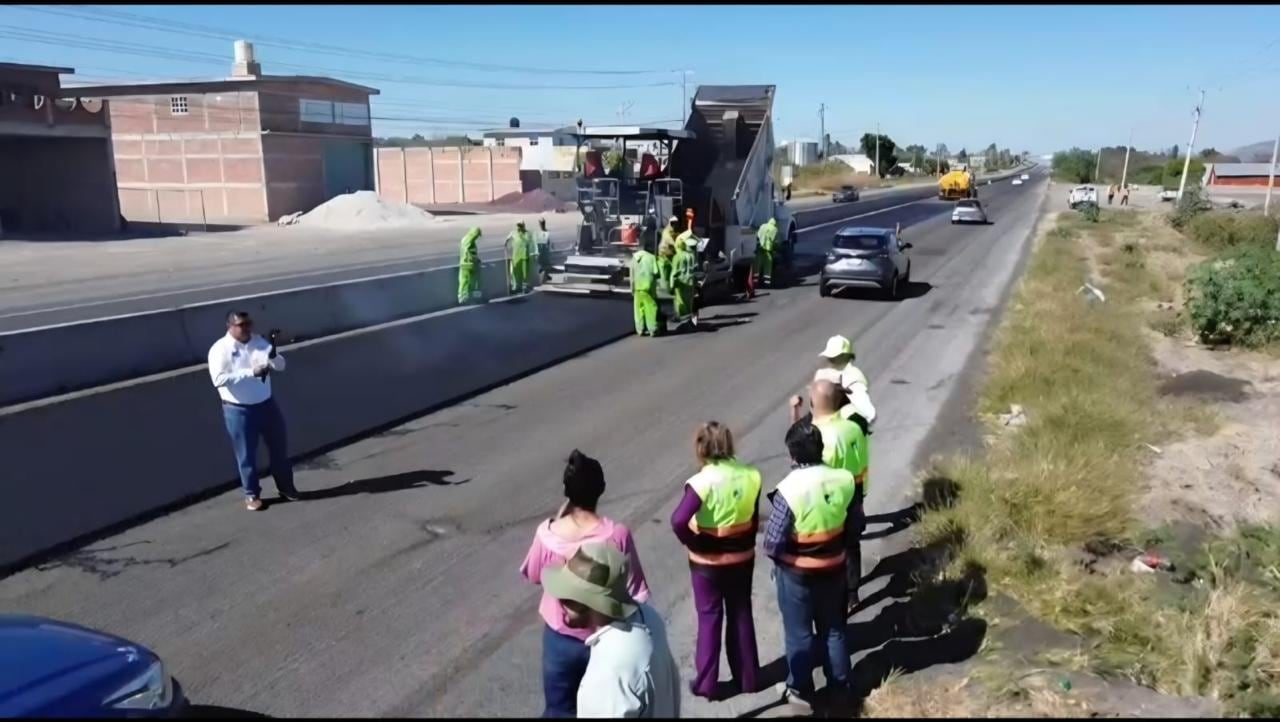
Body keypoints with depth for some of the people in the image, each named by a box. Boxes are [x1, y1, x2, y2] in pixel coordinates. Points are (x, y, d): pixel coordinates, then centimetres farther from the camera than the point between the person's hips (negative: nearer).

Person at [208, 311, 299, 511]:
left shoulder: (259, 341, 1)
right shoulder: (220, 349, -13)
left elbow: (281, 365, -2)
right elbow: (219, 380, -25)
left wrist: (273, 356, -25)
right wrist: (251, 372, -30)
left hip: (266, 404, 5)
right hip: (238, 410, -5)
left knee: (279, 447, 14)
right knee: (246, 454, 8)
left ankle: (286, 487, 31)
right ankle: (251, 494, 25)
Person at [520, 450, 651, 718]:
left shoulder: (547, 533, -18)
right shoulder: (617, 534, -22)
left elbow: (532, 575, 2)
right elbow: (636, 592, -14)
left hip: (560, 639, 1)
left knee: (559, 710, 19)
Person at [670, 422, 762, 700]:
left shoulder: (701, 482, -24)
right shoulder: (751, 476, -9)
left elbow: (678, 521, -32)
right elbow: (754, 518, 1)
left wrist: (692, 543, -15)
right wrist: (745, 544, 14)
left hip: (707, 562, -4)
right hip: (742, 557, 4)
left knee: (709, 618, 12)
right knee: (741, 615, 19)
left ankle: (707, 683, 23)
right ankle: (747, 678, 32)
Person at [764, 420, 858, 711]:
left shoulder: (789, 490, -29)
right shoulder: (845, 480, -14)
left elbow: (772, 544, -22)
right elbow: (854, 526, -1)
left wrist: (776, 555, 0)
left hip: (796, 573, -4)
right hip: (834, 568, 4)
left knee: (799, 633, 16)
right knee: (833, 628, 24)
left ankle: (801, 690, 32)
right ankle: (840, 684, 41)